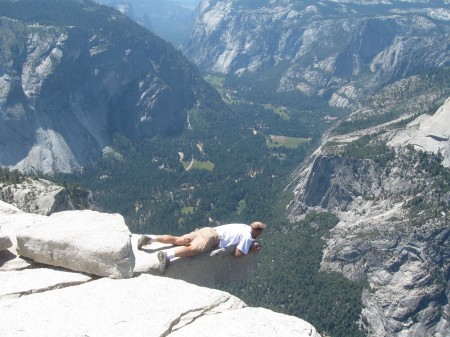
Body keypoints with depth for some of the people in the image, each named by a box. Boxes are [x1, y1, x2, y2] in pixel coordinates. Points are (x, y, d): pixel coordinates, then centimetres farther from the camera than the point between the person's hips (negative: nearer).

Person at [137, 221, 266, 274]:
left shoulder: (245, 227, 25)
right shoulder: (248, 236, 0)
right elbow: (238, 253, -8)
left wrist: (251, 244, 32)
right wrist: (251, 249, 7)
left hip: (209, 230, 8)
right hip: (213, 238, -8)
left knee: (177, 240, 1)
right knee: (193, 249, -32)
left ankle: (150, 238, -9)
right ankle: (167, 255, -55)